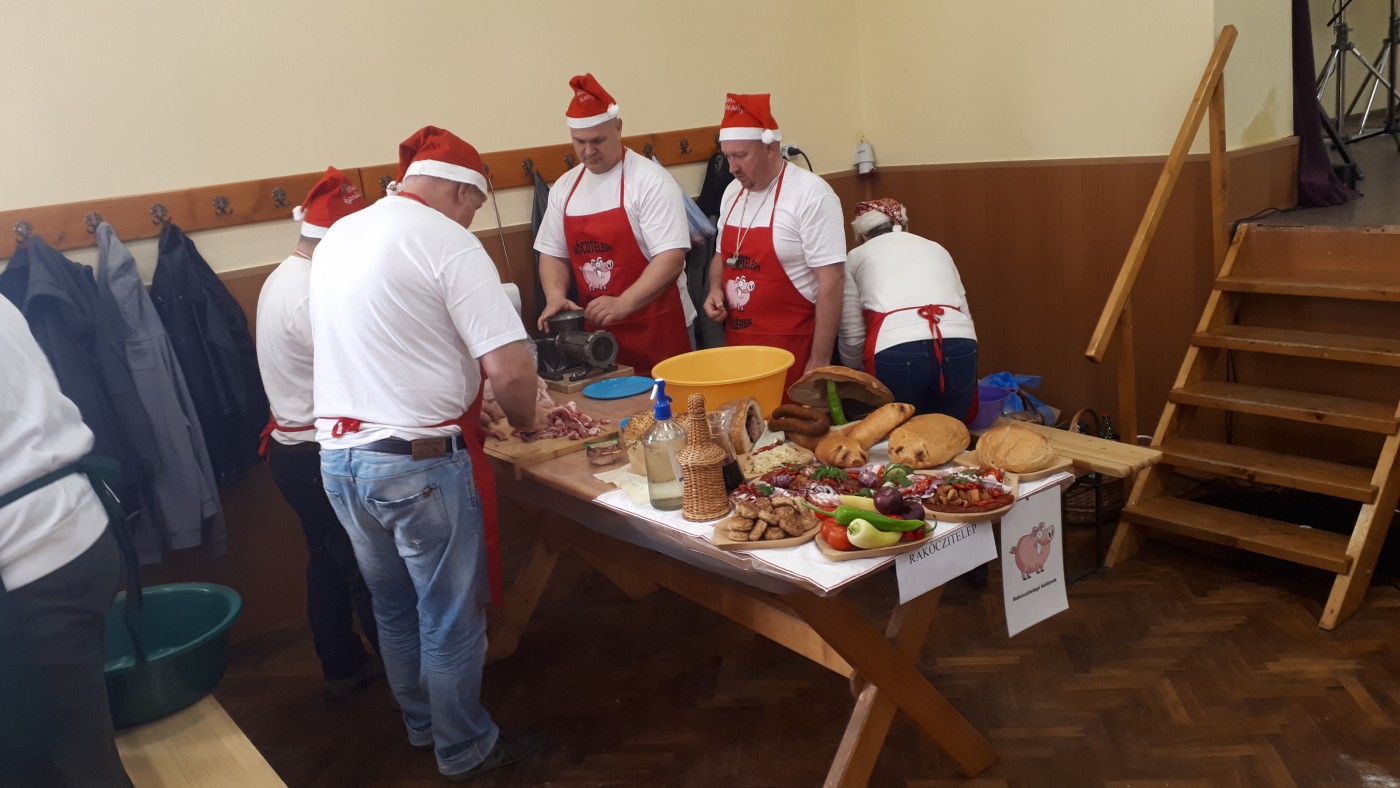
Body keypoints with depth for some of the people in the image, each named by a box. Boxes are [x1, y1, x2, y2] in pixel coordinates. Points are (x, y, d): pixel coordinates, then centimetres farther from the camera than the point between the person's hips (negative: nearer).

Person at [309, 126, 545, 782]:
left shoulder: (337, 237, 10)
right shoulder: (448, 242, -14)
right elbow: (508, 368, -21)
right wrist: (526, 420, -1)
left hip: (339, 453, 8)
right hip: (418, 460, -8)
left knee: (393, 605, 24)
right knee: (450, 617, 11)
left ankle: (421, 724, 43)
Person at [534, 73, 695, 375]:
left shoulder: (650, 180, -10)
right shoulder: (564, 187, 8)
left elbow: (672, 257, -17)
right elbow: (553, 253, 13)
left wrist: (623, 304, -26)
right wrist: (556, 296, -6)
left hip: (657, 328, -5)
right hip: (596, 331, 5)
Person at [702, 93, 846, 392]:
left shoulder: (811, 195, -14)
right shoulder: (733, 192, 8)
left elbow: (831, 281, -16)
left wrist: (819, 362, -16)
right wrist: (716, 289, 1)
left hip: (792, 348, -6)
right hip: (737, 342, 6)